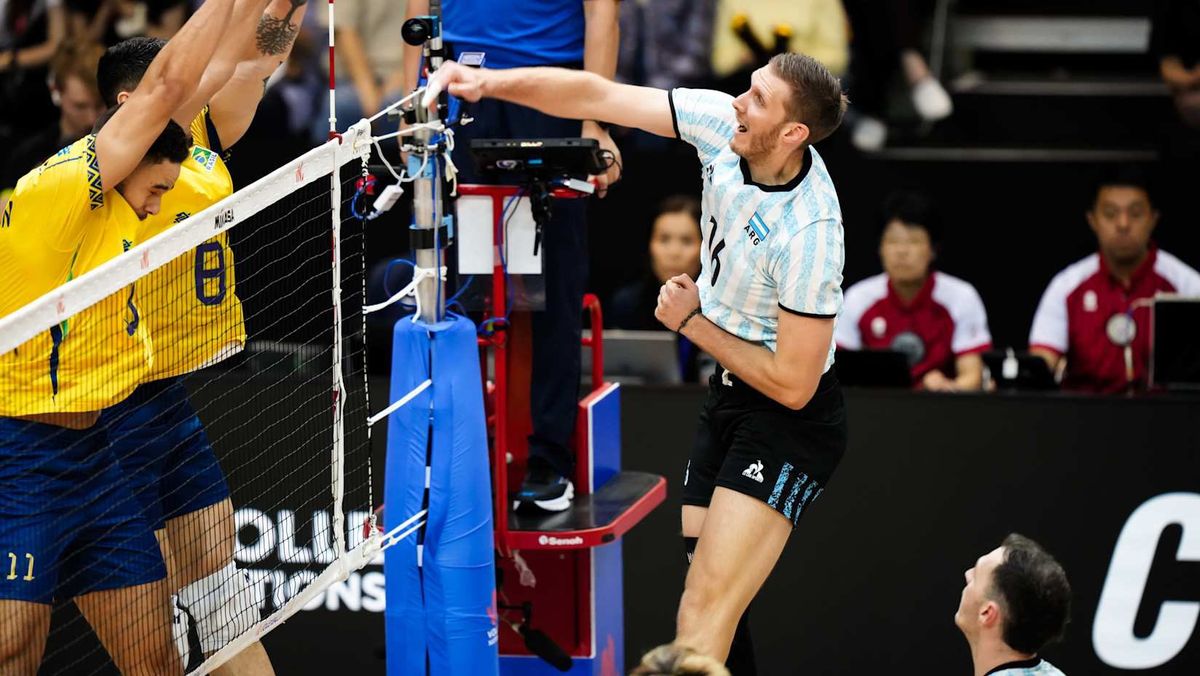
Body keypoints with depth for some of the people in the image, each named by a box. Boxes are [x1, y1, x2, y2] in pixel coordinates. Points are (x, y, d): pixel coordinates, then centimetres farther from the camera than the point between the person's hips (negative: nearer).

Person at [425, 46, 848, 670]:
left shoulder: (809, 232, -29)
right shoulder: (721, 121, -9)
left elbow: (792, 383, -22)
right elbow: (597, 97, -2)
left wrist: (692, 323, -13)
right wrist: (487, 81, -13)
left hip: (789, 424, -8)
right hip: (726, 391, 9)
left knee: (703, 621, -19)